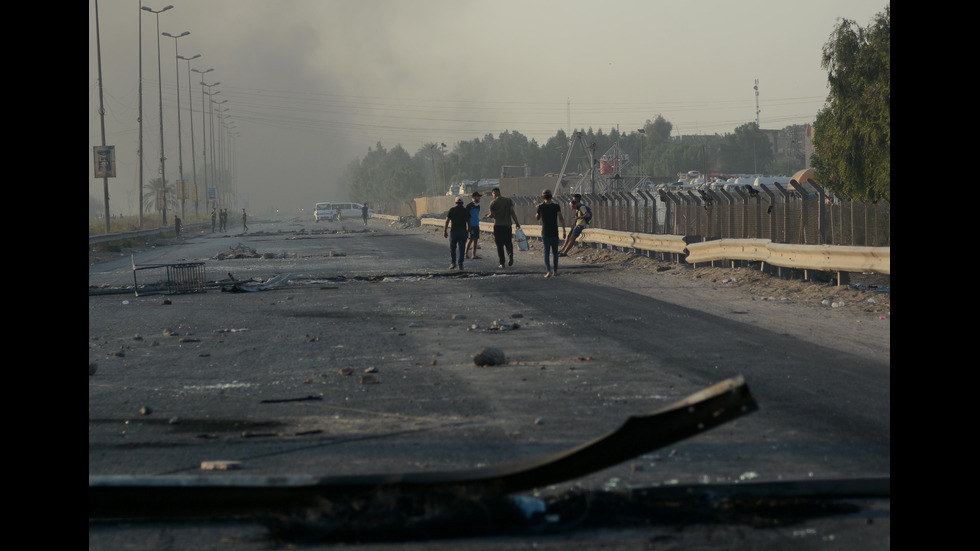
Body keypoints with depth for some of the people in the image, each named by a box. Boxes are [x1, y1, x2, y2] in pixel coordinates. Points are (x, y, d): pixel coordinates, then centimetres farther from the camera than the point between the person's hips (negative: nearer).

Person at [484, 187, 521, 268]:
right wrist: (516, 222, -1)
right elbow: (512, 212, -2)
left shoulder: (493, 203, -3)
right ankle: (510, 253, -19)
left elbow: (492, 215, -2)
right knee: (508, 243, 12)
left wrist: (487, 216, 20)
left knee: (499, 245, 5)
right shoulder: (508, 200, 4)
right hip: (507, 225, 2)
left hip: (498, 225, -2)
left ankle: (502, 263, 3)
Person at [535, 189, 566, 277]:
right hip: (555, 233, 1)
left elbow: (537, 218, 12)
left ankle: (549, 271, -18)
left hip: (545, 233, -1)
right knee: (555, 252, 15)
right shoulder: (556, 207, -3)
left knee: (546, 252, -1)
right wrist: (564, 230, -17)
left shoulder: (541, 207, -3)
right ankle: (555, 271, 21)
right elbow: (561, 218, -14)